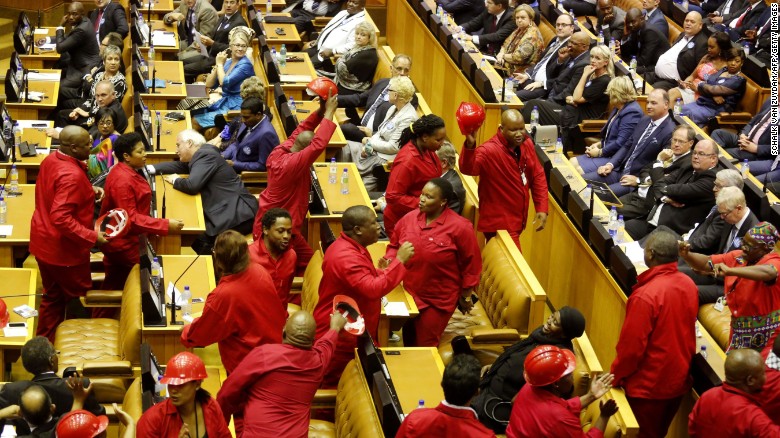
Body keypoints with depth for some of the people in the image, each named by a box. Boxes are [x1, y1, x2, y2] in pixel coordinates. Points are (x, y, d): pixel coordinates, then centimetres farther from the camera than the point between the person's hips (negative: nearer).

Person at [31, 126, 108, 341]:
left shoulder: (51, 159, 0)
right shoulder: (71, 175, -30)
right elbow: (61, 218, -34)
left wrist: (88, 190, 6)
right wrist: (92, 237, -29)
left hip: (44, 242, 9)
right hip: (63, 249, -9)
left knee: (52, 297, 22)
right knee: (79, 298, 11)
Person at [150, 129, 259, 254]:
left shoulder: (206, 155, -15)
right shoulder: (201, 154, 14)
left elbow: (192, 185, -24)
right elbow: (178, 166, 20)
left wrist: (175, 180, -4)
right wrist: (150, 168, 10)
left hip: (238, 213, -10)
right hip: (229, 209, 10)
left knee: (200, 240, -15)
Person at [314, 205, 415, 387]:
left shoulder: (348, 246, 6)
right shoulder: (346, 257, -28)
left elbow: (366, 278, 20)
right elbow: (373, 290, -36)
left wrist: (383, 271, 1)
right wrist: (399, 261, -30)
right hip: (340, 333, -10)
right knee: (331, 385, 4)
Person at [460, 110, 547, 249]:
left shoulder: (527, 143, -1)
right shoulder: (489, 151, -22)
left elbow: (538, 176, 9)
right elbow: (468, 169, -41)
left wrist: (542, 208, 3)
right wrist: (470, 145, -59)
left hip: (518, 220, 7)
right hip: (499, 222, -7)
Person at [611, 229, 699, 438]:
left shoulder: (645, 295, -27)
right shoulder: (689, 285, -6)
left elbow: (631, 346, -21)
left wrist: (616, 376, -5)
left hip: (648, 385, -6)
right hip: (679, 380, 6)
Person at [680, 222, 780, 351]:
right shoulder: (737, 257, 4)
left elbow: (768, 272, -42)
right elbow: (706, 263, 7)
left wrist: (729, 271, -46)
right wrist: (686, 255, -13)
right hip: (738, 328, 7)